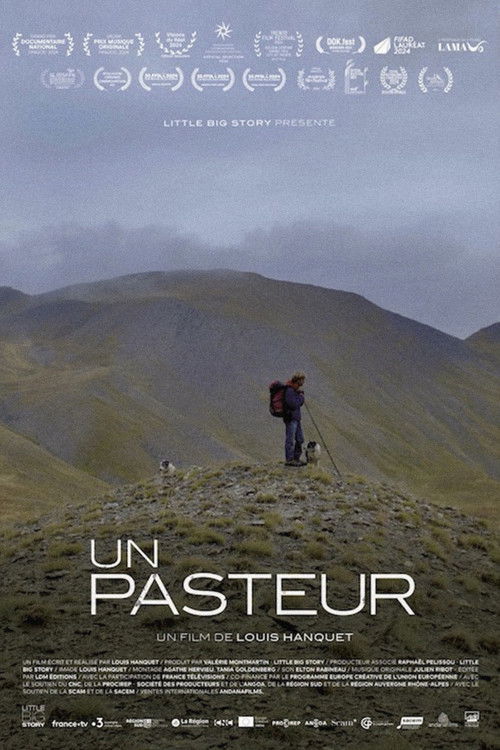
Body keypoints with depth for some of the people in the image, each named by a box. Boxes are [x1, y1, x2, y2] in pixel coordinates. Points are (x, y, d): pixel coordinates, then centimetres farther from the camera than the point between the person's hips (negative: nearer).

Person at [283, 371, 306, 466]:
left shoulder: (295, 389, 12)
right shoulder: (289, 390, -18)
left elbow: (300, 403, 16)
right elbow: (293, 404, -24)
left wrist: (301, 394, -1)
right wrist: (300, 396, -11)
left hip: (296, 418, 10)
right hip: (290, 418, -10)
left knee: (299, 439, 14)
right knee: (290, 440, -4)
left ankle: (296, 458, 22)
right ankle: (289, 460, 2)